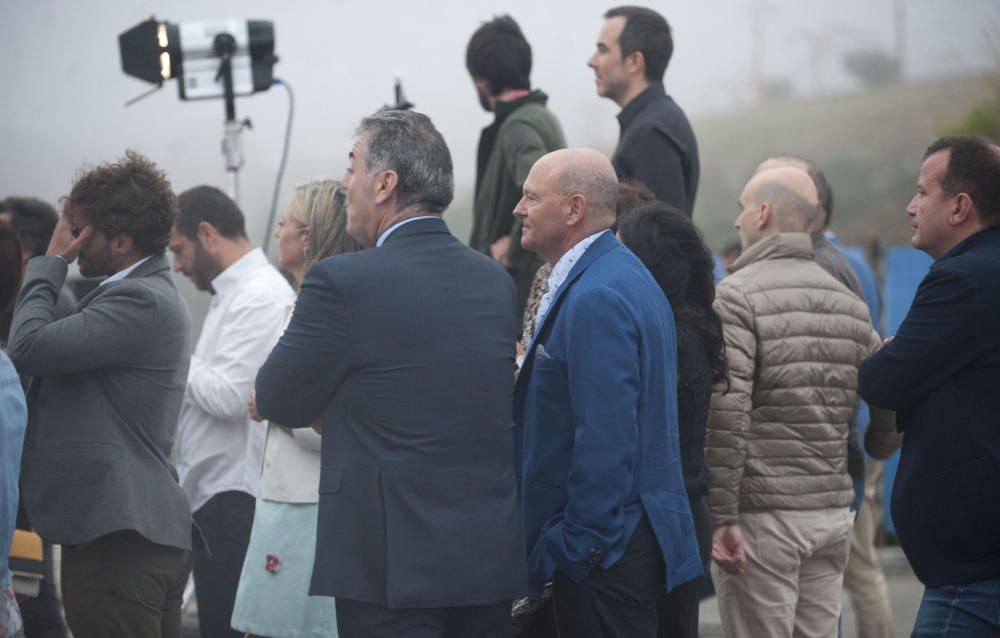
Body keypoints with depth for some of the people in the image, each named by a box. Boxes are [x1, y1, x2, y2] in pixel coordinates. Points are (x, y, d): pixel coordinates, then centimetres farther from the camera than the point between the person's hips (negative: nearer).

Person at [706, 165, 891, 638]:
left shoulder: (736, 296, -8)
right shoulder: (850, 304, 12)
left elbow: (724, 414, -17)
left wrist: (720, 517, -16)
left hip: (764, 515, -6)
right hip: (833, 515, 6)